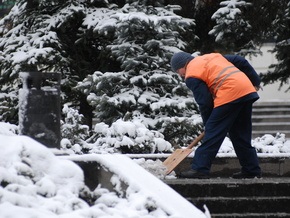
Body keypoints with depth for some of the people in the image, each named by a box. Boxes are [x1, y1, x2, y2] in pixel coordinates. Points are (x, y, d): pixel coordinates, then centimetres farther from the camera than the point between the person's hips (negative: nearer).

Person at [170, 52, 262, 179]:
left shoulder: (191, 75, 3)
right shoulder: (212, 56, 27)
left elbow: (205, 103, -3)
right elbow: (240, 62, 22)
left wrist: (208, 124, 9)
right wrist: (255, 81, 24)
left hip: (230, 95, -8)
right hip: (248, 90, 8)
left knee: (213, 133, -6)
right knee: (242, 136, 16)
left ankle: (199, 169, -9)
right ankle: (252, 170, 18)